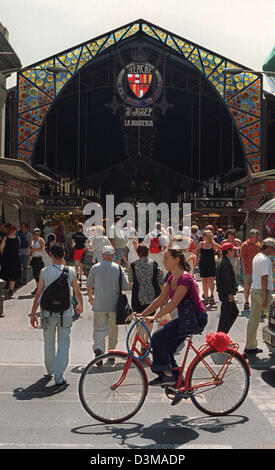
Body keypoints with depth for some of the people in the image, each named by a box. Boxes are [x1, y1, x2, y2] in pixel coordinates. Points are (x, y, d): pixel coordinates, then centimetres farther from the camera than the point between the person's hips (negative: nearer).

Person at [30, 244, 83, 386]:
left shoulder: (45, 272, -6)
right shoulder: (70, 272, -3)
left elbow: (38, 294, -5)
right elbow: (78, 292, 8)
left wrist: (33, 314, 2)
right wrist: (80, 305, 28)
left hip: (48, 313, 1)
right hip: (65, 312, -1)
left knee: (49, 342, 19)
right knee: (63, 344, 4)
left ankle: (50, 370, 36)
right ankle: (58, 377, -2)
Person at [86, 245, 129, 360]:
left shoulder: (95, 268, -3)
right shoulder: (118, 268, -5)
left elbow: (89, 286, 7)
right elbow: (126, 286, -4)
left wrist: (90, 297, 25)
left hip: (99, 305, 0)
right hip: (114, 304, 1)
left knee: (99, 329, 5)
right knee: (113, 329, 15)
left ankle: (98, 349, -19)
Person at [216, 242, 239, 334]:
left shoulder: (222, 261, 14)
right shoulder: (225, 263, -19)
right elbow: (226, 279, -22)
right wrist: (230, 294, -21)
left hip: (224, 293, 11)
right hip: (226, 294, -11)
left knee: (234, 312, 16)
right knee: (226, 315, -3)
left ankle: (222, 333, 19)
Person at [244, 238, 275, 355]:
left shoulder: (256, 257, 14)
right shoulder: (265, 260, -15)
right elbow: (264, 279, -20)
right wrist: (265, 298, -21)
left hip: (254, 290, 9)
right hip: (262, 292, -9)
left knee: (253, 318, 9)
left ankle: (250, 346, 13)